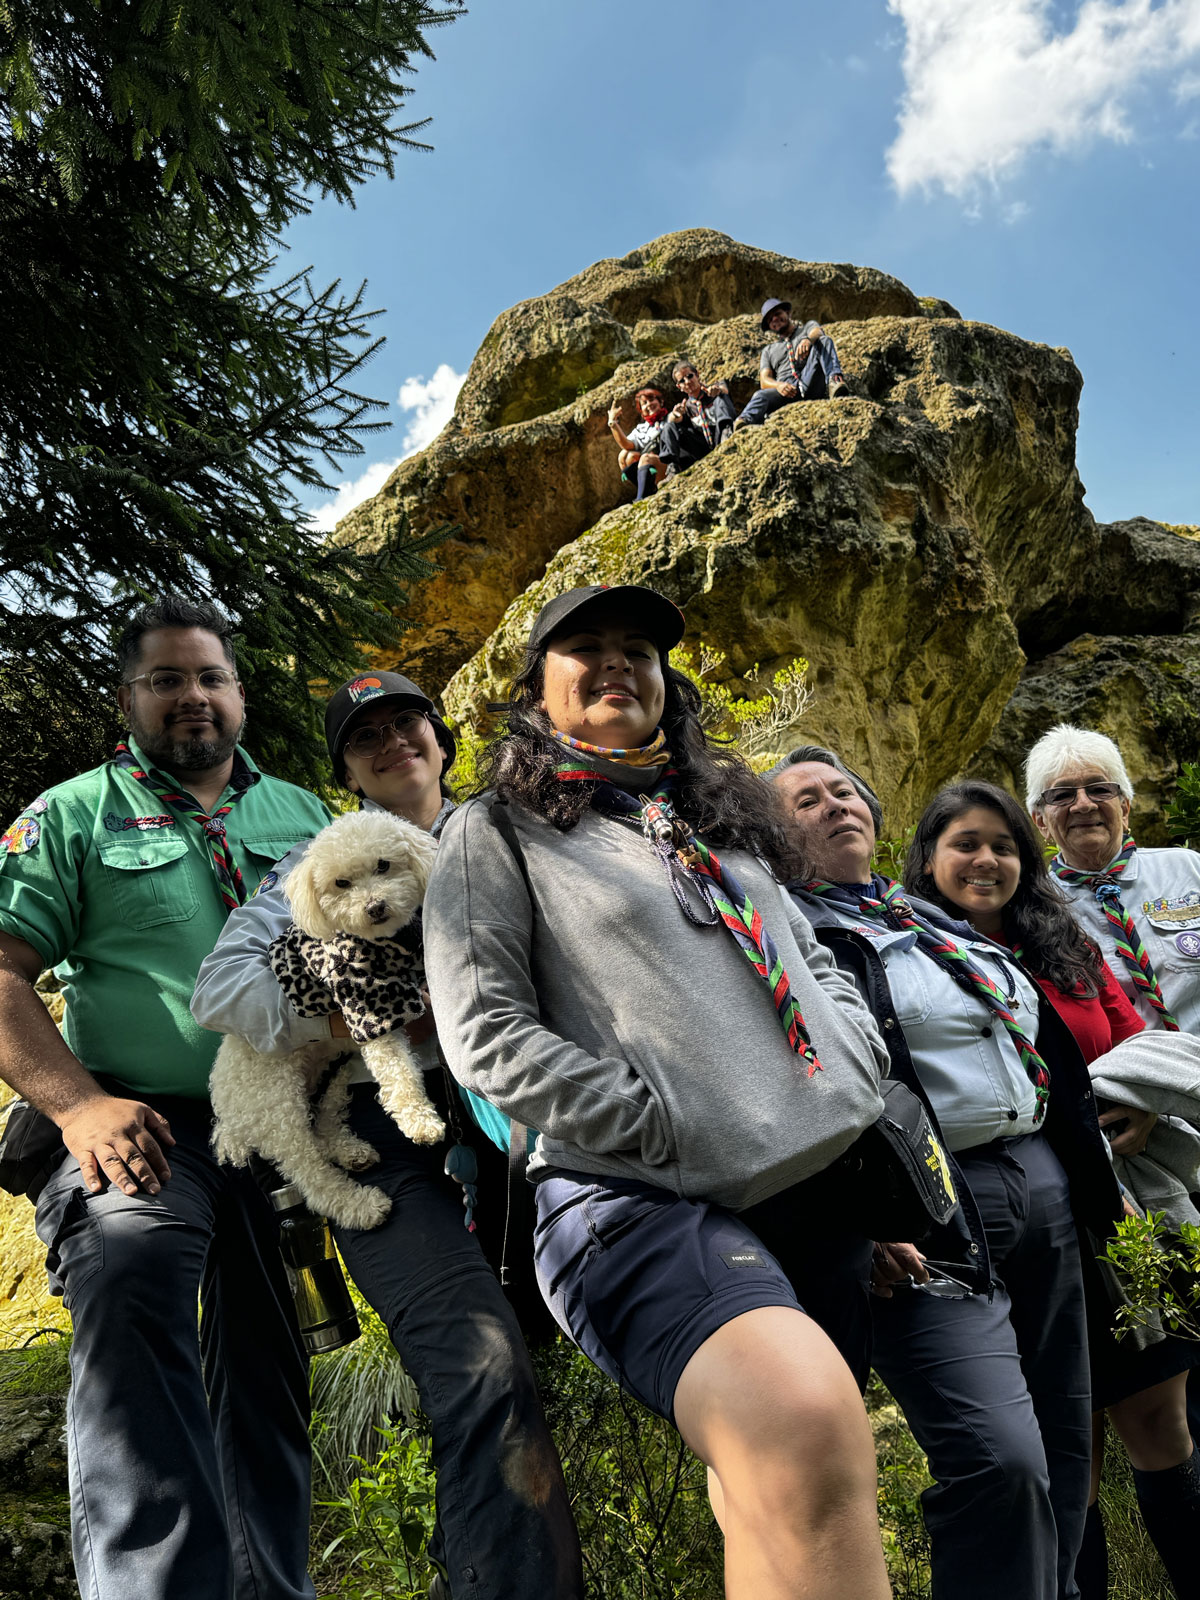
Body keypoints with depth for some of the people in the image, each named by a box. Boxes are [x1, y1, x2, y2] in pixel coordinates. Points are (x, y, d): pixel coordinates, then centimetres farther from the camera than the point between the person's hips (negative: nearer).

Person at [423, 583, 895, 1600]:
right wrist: (677, 1134, -12)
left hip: (822, 1180, 7)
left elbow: (819, 965, 27)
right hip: (643, 1200, -6)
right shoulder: (497, 833, 5)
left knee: (785, 1491, 12)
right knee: (801, 1428, -32)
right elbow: (487, 1036, -6)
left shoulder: (723, 821, 23)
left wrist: (860, 1089, 7)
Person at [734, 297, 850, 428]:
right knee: (761, 395, -32)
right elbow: (764, 381, 15)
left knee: (824, 340, -21)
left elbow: (817, 332, 1)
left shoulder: (808, 327, 29)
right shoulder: (768, 351, 33)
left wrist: (808, 340, -27)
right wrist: (778, 385, -12)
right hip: (786, 391, 1)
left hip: (810, 384, -1)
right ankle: (744, 422, -63)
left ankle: (834, 380, -46)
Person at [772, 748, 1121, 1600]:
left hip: (1044, 1192, 7)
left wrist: (1099, 1184, 19)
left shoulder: (943, 916, 17)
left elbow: (1052, 1053, 22)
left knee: (1065, 1446, 12)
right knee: (1002, 1459, -16)